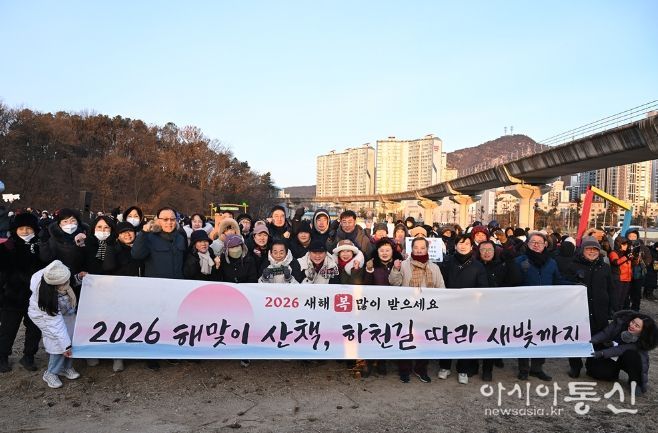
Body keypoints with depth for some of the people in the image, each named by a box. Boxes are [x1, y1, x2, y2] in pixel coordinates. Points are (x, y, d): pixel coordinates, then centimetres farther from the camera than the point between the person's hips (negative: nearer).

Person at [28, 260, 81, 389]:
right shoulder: (47, 296, -40)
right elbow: (55, 323, -33)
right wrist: (65, 346, -29)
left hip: (65, 311, 5)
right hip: (44, 313, -5)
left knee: (72, 338, -3)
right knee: (59, 343, -15)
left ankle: (66, 367, 17)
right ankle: (51, 373, 6)